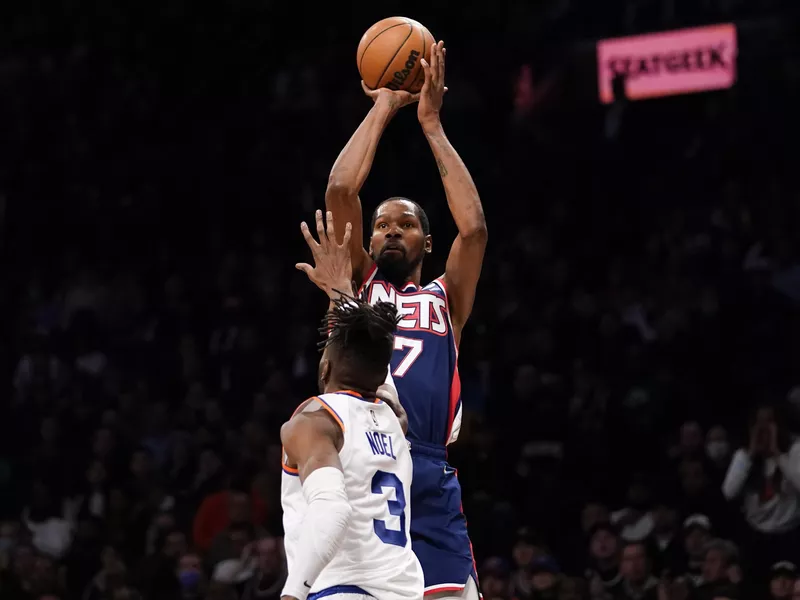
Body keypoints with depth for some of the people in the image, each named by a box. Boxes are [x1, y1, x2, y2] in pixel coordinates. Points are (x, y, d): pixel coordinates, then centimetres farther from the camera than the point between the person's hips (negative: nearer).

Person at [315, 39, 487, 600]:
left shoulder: (446, 299, 20)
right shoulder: (356, 285, 19)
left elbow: (474, 227, 3)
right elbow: (339, 191, 6)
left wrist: (431, 123, 8)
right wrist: (383, 110, 12)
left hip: (429, 483, 1)